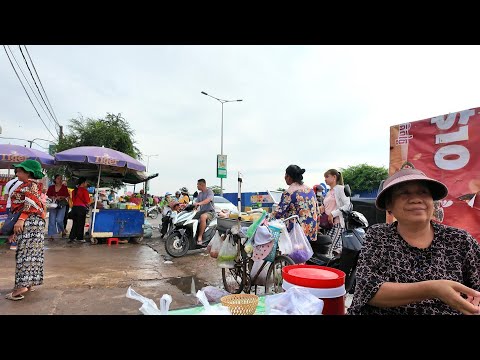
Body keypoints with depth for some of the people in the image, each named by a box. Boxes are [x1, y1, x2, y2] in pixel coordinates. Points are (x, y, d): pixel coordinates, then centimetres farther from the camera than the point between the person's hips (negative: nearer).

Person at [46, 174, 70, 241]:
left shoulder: (64, 187, 0)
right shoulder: (51, 187, 6)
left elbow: (67, 196, 1)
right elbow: (48, 195, 12)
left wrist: (61, 197, -17)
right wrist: (52, 197, -8)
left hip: (62, 205, -2)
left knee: (59, 219, -13)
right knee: (52, 221, 1)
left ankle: (62, 230, 16)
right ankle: (51, 235, 8)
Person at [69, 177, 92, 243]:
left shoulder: (74, 190, 10)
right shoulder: (84, 190, -9)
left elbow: (73, 200, 14)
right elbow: (87, 201, -10)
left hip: (74, 207, 6)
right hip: (81, 208, -6)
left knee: (75, 223, 15)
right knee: (81, 223, 2)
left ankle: (72, 237, 17)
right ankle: (79, 238, 6)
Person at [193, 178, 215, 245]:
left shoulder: (209, 191, -6)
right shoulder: (200, 194, 19)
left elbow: (208, 200, -26)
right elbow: (196, 203, 11)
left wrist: (199, 203, -43)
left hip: (210, 211, -8)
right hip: (201, 211, 8)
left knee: (203, 217, -38)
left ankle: (200, 237, -34)